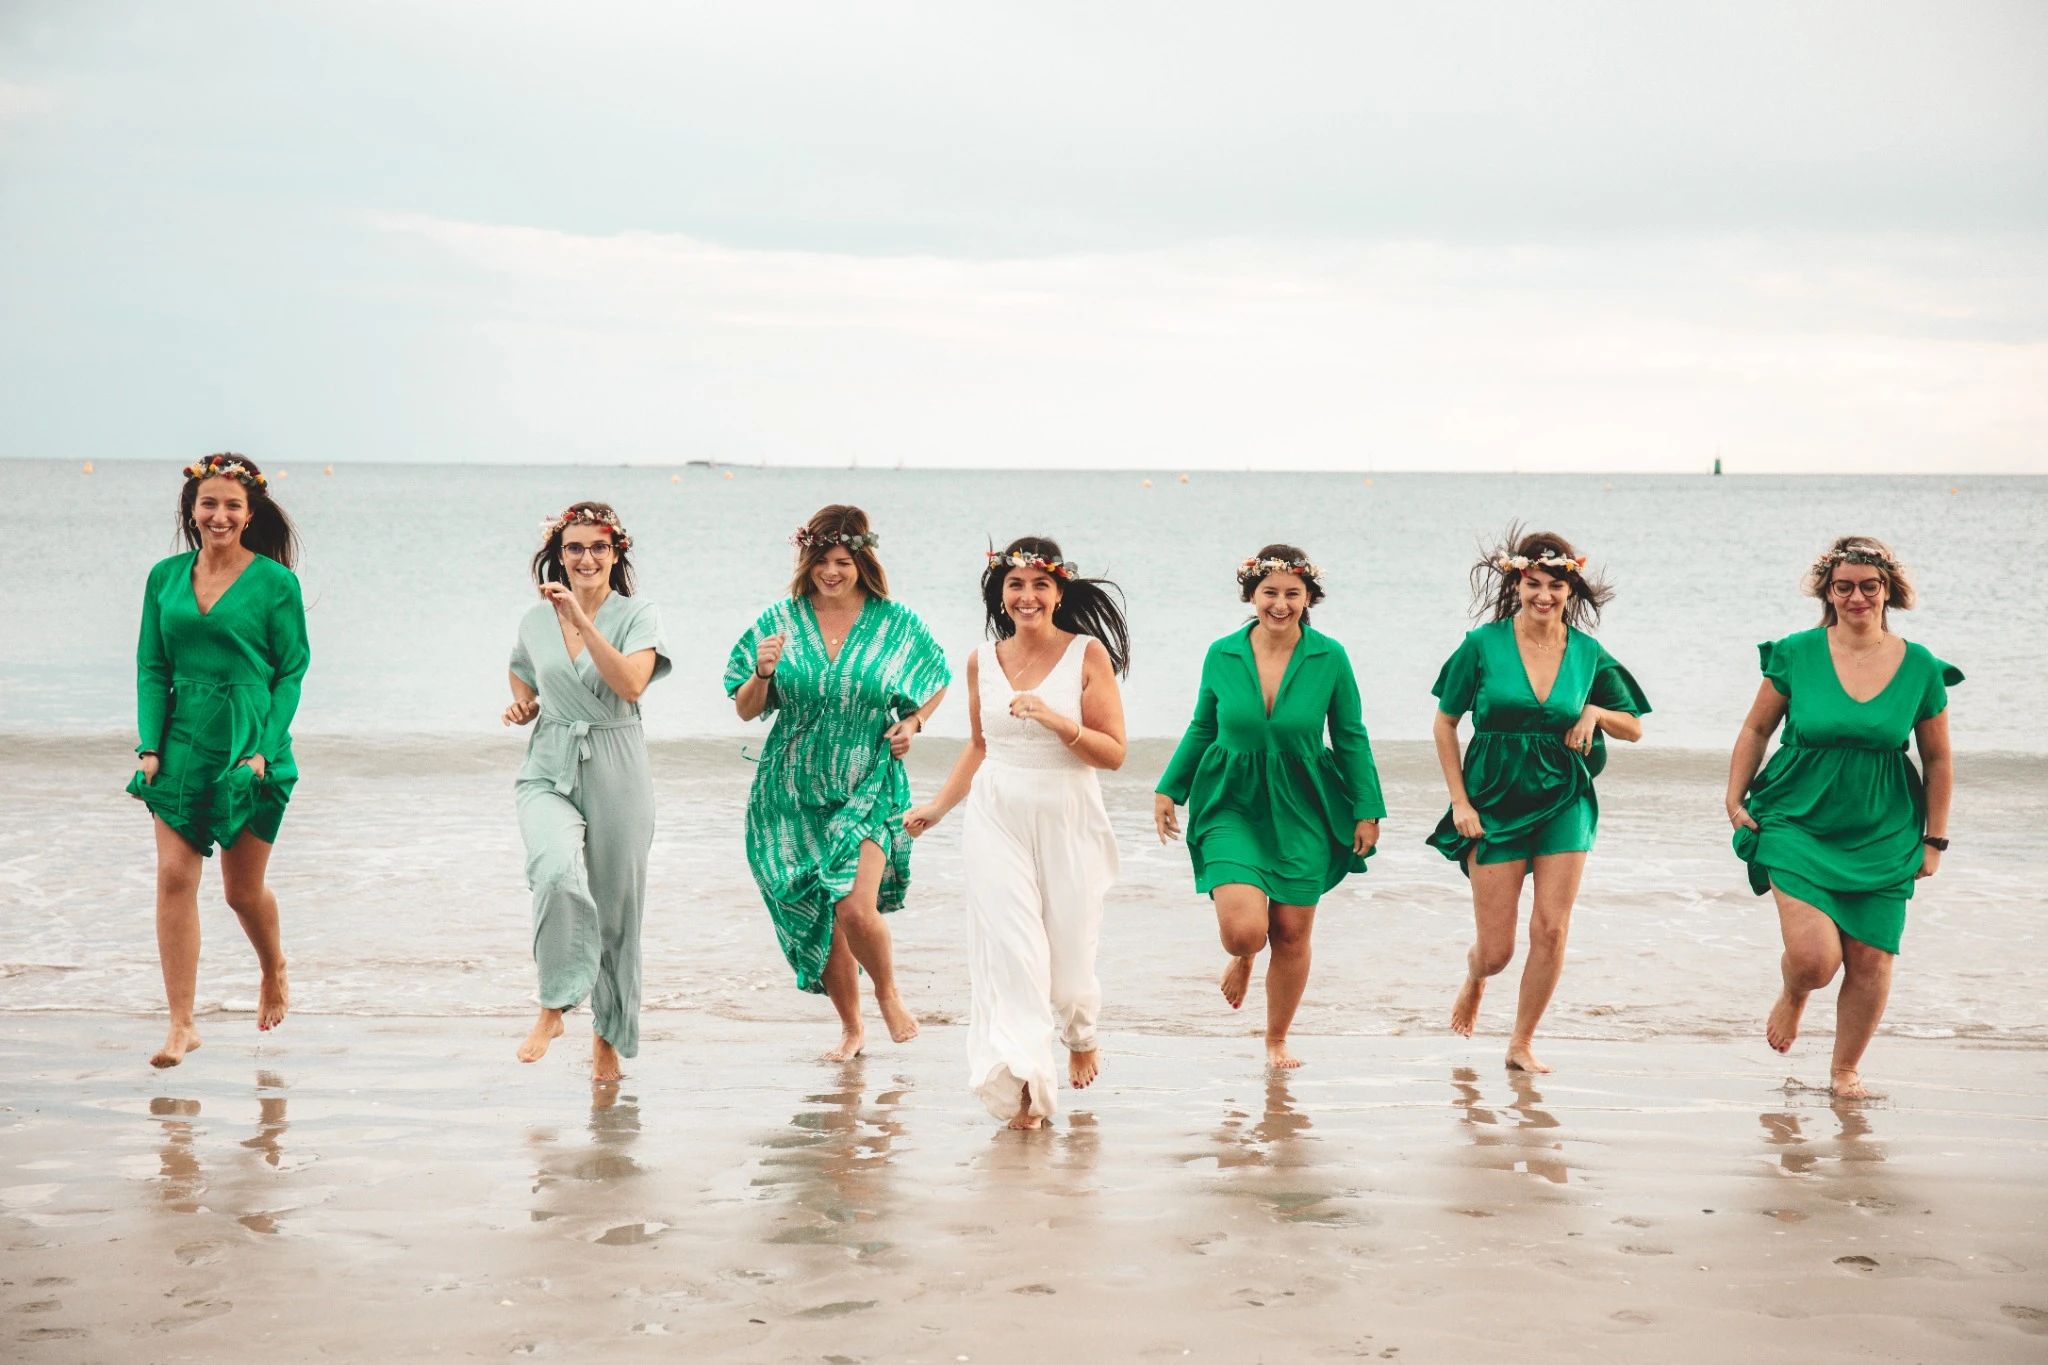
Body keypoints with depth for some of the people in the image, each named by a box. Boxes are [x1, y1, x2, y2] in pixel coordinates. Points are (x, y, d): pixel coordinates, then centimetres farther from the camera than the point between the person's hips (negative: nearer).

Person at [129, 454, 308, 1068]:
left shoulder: (275, 582, -3)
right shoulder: (166, 577, 7)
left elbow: (291, 673, -3)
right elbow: (151, 669, 8)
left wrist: (263, 750, -13)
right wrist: (149, 746, -4)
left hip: (250, 747, -3)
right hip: (181, 747, 3)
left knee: (243, 889, 7)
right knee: (174, 878, -8)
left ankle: (274, 971, 39)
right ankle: (181, 1024, -3)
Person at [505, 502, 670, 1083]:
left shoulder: (639, 615, -2)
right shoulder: (535, 620, 8)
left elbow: (631, 684, -21)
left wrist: (583, 619, -24)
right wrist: (522, 705, 7)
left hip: (615, 775, -1)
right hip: (549, 772, 1)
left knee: (615, 908, 7)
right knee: (558, 872, -29)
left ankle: (607, 1036, 26)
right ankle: (552, 1008, -17)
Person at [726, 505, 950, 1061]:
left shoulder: (896, 624, -1)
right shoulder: (782, 620, 1)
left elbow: (937, 683, 16)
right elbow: (746, 710, 3)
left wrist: (913, 722, -2)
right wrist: (763, 672, -16)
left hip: (868, 788, -2)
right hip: (794, 792, 2)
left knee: (856, 908, -19)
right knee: (819, 917, 6)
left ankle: (888, 991, 12)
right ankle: (851, 1028, 26)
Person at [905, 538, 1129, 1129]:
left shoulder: (1087, 654, -5)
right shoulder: (983, 661, 6)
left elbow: (1114, 753, -8)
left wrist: (1056, 720, -22)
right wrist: (937, 807, 16)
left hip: (1068, 820, -2)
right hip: (997, 820, 2)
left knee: (1069, 946, 6)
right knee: (1010, 947, -9)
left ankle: (1080, 1033, 39)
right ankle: (1023, 1082, -9)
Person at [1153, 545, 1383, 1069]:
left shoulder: (1329, 658, -5)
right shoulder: (1222, 655, -2)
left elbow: (1350, 739, 3)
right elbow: (1202, 729, 11)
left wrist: (1367, 810, 3)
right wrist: (1169, 789, 12)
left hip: (1301, 811, 1)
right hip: (1231, 806, 0)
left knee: (1292, 936, 6)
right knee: (1243, 929, -17)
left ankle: (1277, 1041, 30)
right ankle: (1243, 959, 23)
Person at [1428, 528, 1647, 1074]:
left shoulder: (1587, 653, 1)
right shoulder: (1484, 644, -6)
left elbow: (1634, 728, 12)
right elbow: (1444, 723, 2)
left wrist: (1595, 712, -10)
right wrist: (1460, 801, -4)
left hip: (1565, 802, 2)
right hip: (1495, 799, -2)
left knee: (1551, 930, -6)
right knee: (1497, 950, 0)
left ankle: (1522, 1044, 11)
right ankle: (1474, 979, 37)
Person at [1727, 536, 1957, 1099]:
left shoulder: (1920, 669, -1)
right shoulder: (1796, 655, -5)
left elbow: (1938, 761, 8)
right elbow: (1755, 729, 7)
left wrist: (1934, 839, 8)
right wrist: (1735, 801, 2)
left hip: (1883, 837, 2)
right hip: (1797, 825, -2)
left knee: (1870, 960, 2)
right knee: (1815, 957, -14)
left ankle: (1846, 1070, 24)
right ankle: (1792, 995, 24)